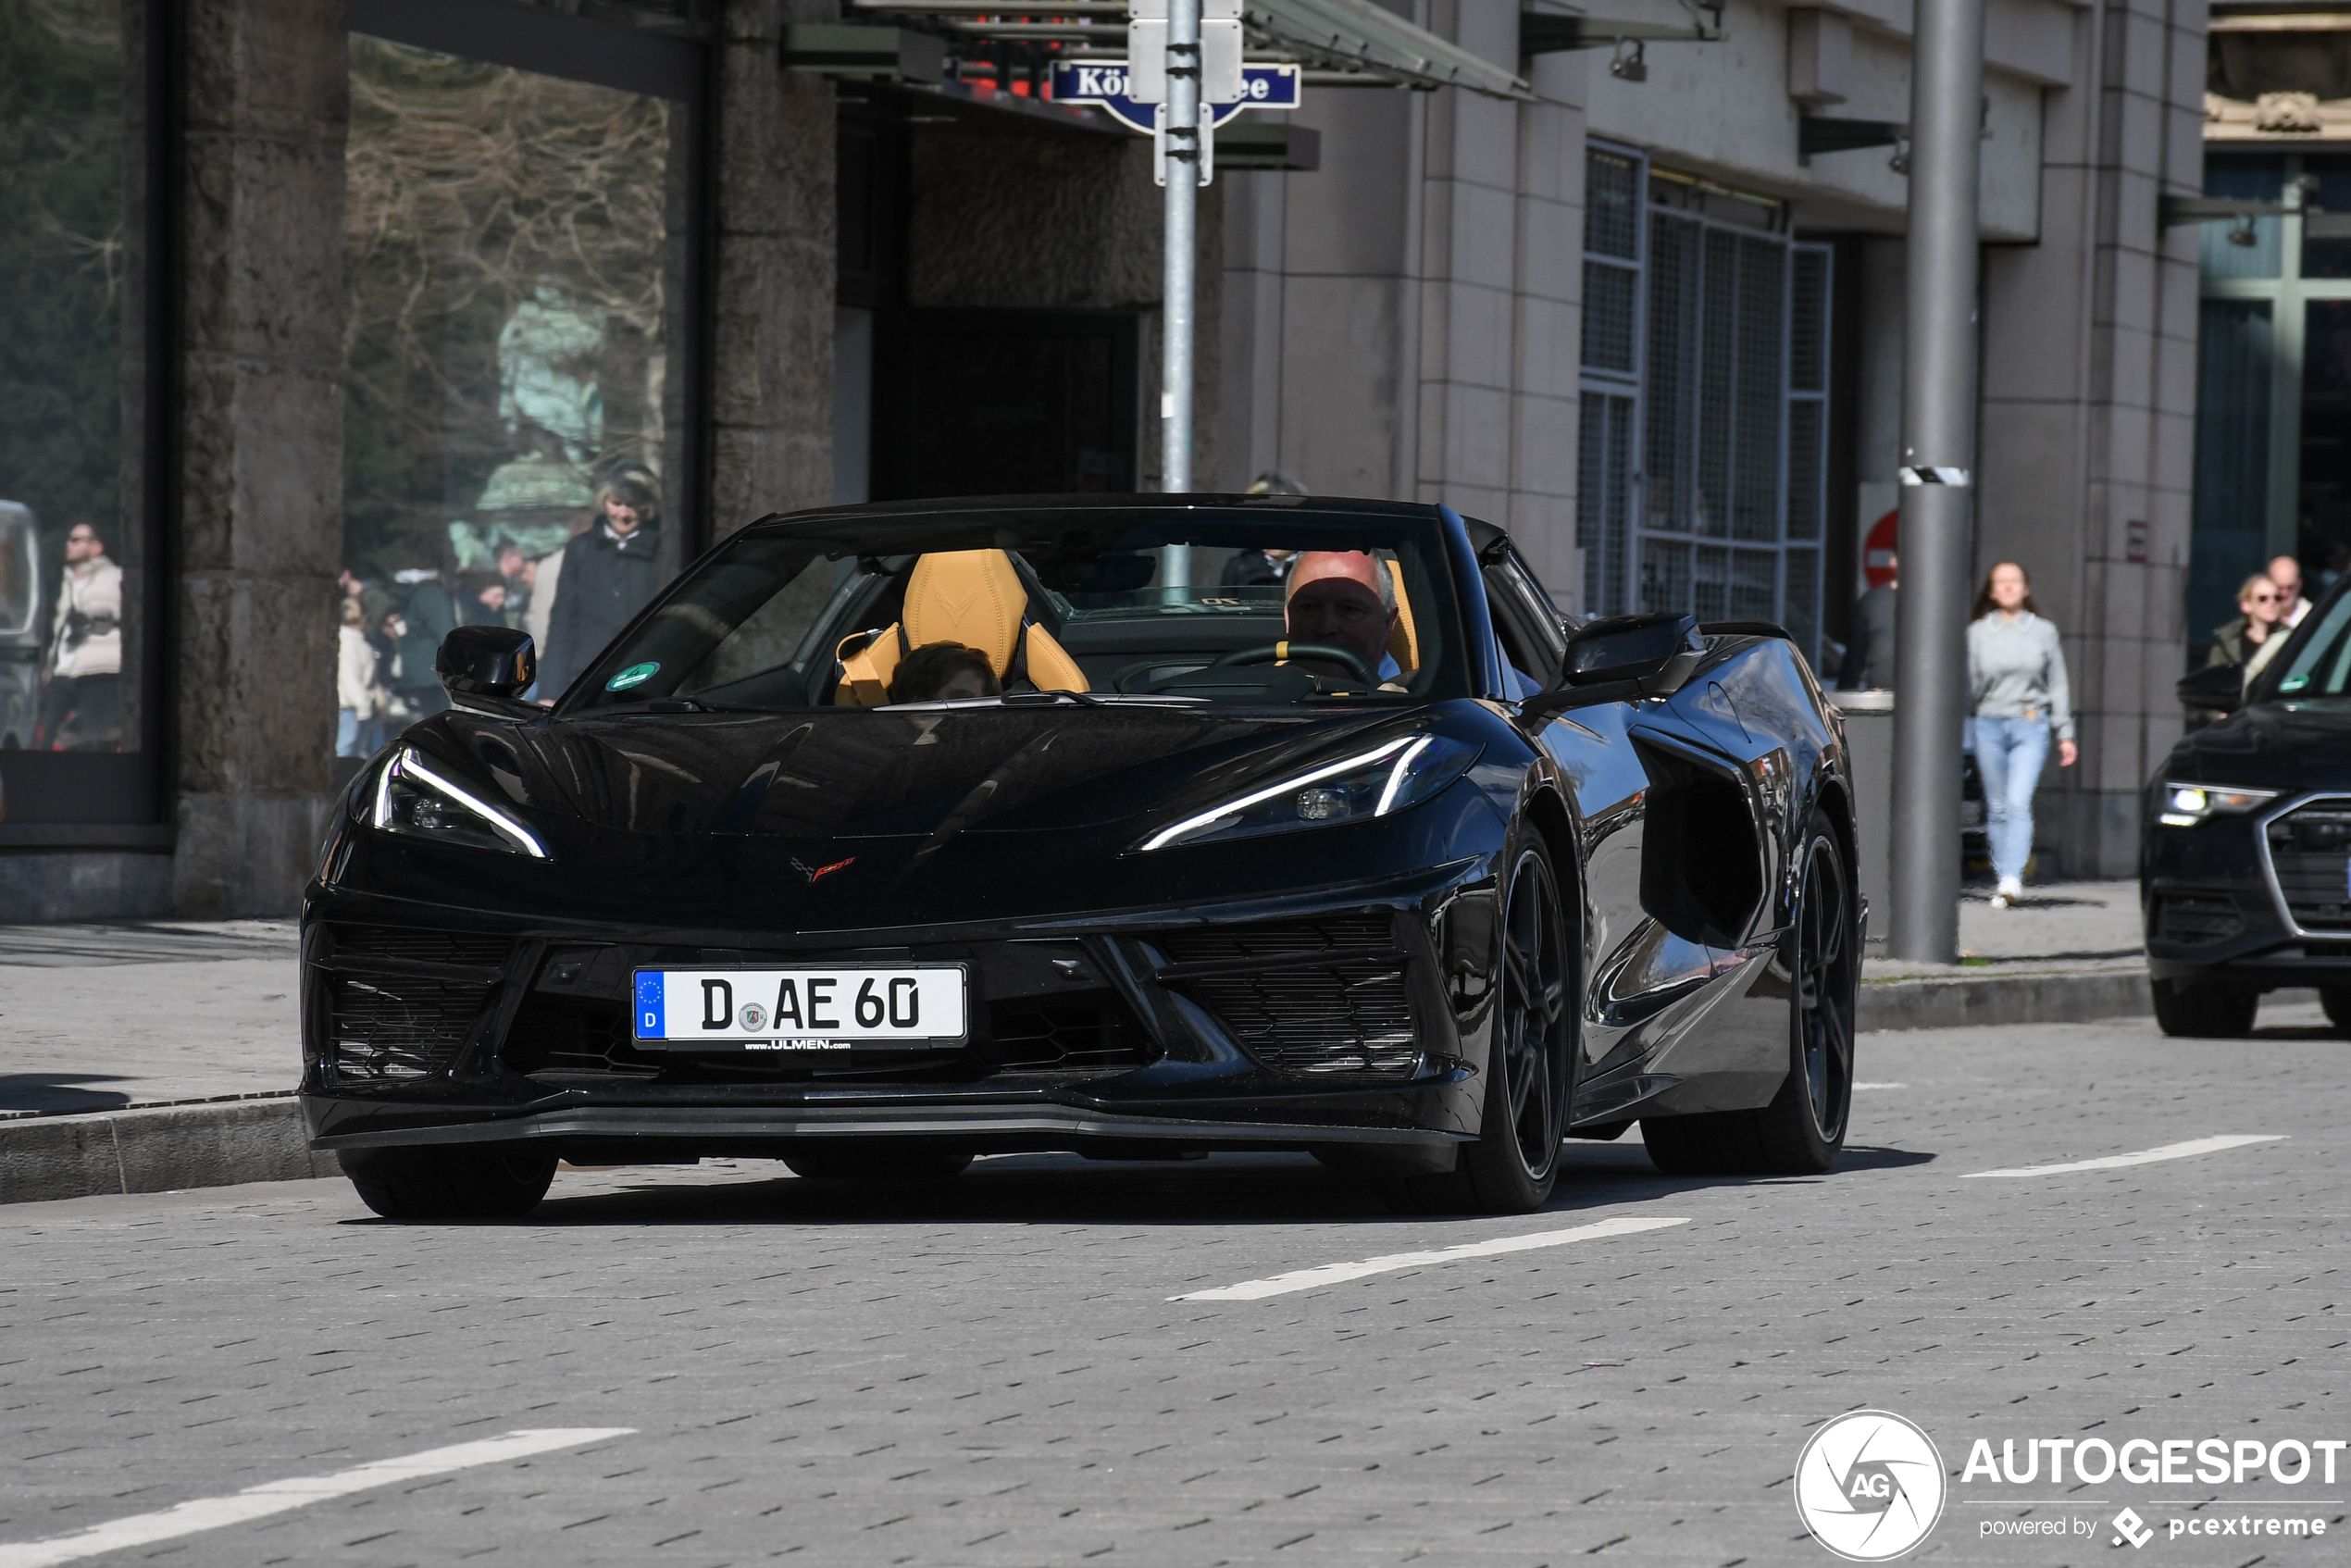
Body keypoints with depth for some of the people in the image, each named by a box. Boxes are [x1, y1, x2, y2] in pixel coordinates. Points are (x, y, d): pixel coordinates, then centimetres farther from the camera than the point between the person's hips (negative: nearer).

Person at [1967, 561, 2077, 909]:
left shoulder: (2043, 632, 7)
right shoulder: (1977, 633, 7)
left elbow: (2057, 685, 12)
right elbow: (1968, 684, 6)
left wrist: (2065, 734, 10)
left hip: (2031, 727, -2)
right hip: (1989, 725, 2)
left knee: (2018, 803, -16)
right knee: (1997, 808, 6)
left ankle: (2013, 879, -25)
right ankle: (2002, 881, 15)